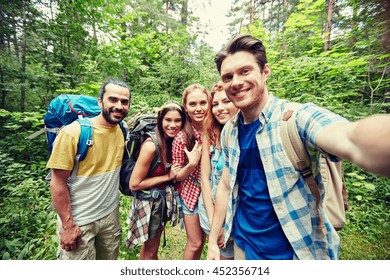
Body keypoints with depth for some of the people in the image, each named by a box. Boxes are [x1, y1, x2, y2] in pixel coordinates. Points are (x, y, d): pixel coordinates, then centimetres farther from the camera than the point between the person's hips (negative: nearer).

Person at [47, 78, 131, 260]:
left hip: (111, 215, 5)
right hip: (79, 221, -5)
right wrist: (68, 225, -13)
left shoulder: (122, 131, -4)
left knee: (109, 263, 23)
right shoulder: (73, 133, -19)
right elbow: (58, 183, -16)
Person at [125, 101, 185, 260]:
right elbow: (134, 184, -21)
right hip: (149, 201, -6)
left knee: (150, 245, 28)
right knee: (151, 251, 17)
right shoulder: (151, 146, -27)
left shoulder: (176, 140, -6)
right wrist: (167, 176, -20)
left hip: (165, 198, 7)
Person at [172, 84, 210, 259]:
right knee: (195, 243, 12)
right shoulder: (181, 138, -19)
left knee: (202, 240, 22)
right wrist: (192, 164, -28)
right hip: (191, 194, -3)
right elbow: (176, 176, -11)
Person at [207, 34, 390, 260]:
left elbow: (353, 142, -43)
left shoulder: (298, 117, -21)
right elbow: (226, 187, 2)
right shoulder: (229, 132, -5)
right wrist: (213, 240, 6)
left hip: (297, 250, -4)